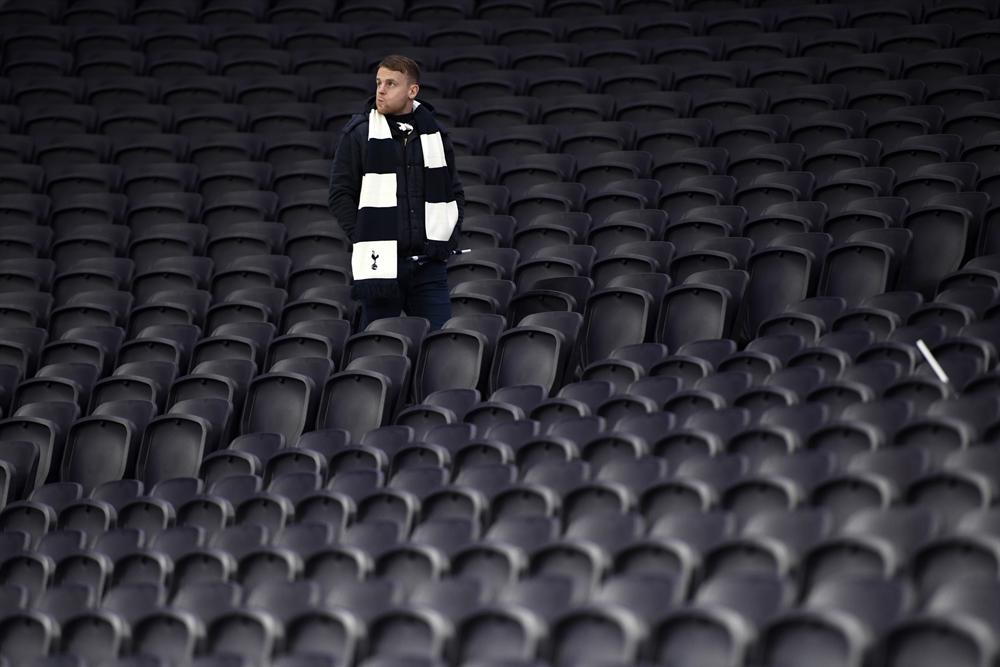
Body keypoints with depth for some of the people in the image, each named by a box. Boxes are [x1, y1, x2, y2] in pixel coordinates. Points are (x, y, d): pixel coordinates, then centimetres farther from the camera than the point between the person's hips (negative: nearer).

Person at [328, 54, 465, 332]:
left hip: (429, 266, 2)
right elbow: (340, 194, 1)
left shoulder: (434, 134, 10)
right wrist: (362, 241, -8)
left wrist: (448, 240, 4)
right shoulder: (359, 132, 1)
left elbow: (455, 193, 18)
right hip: (380, 265, -2)